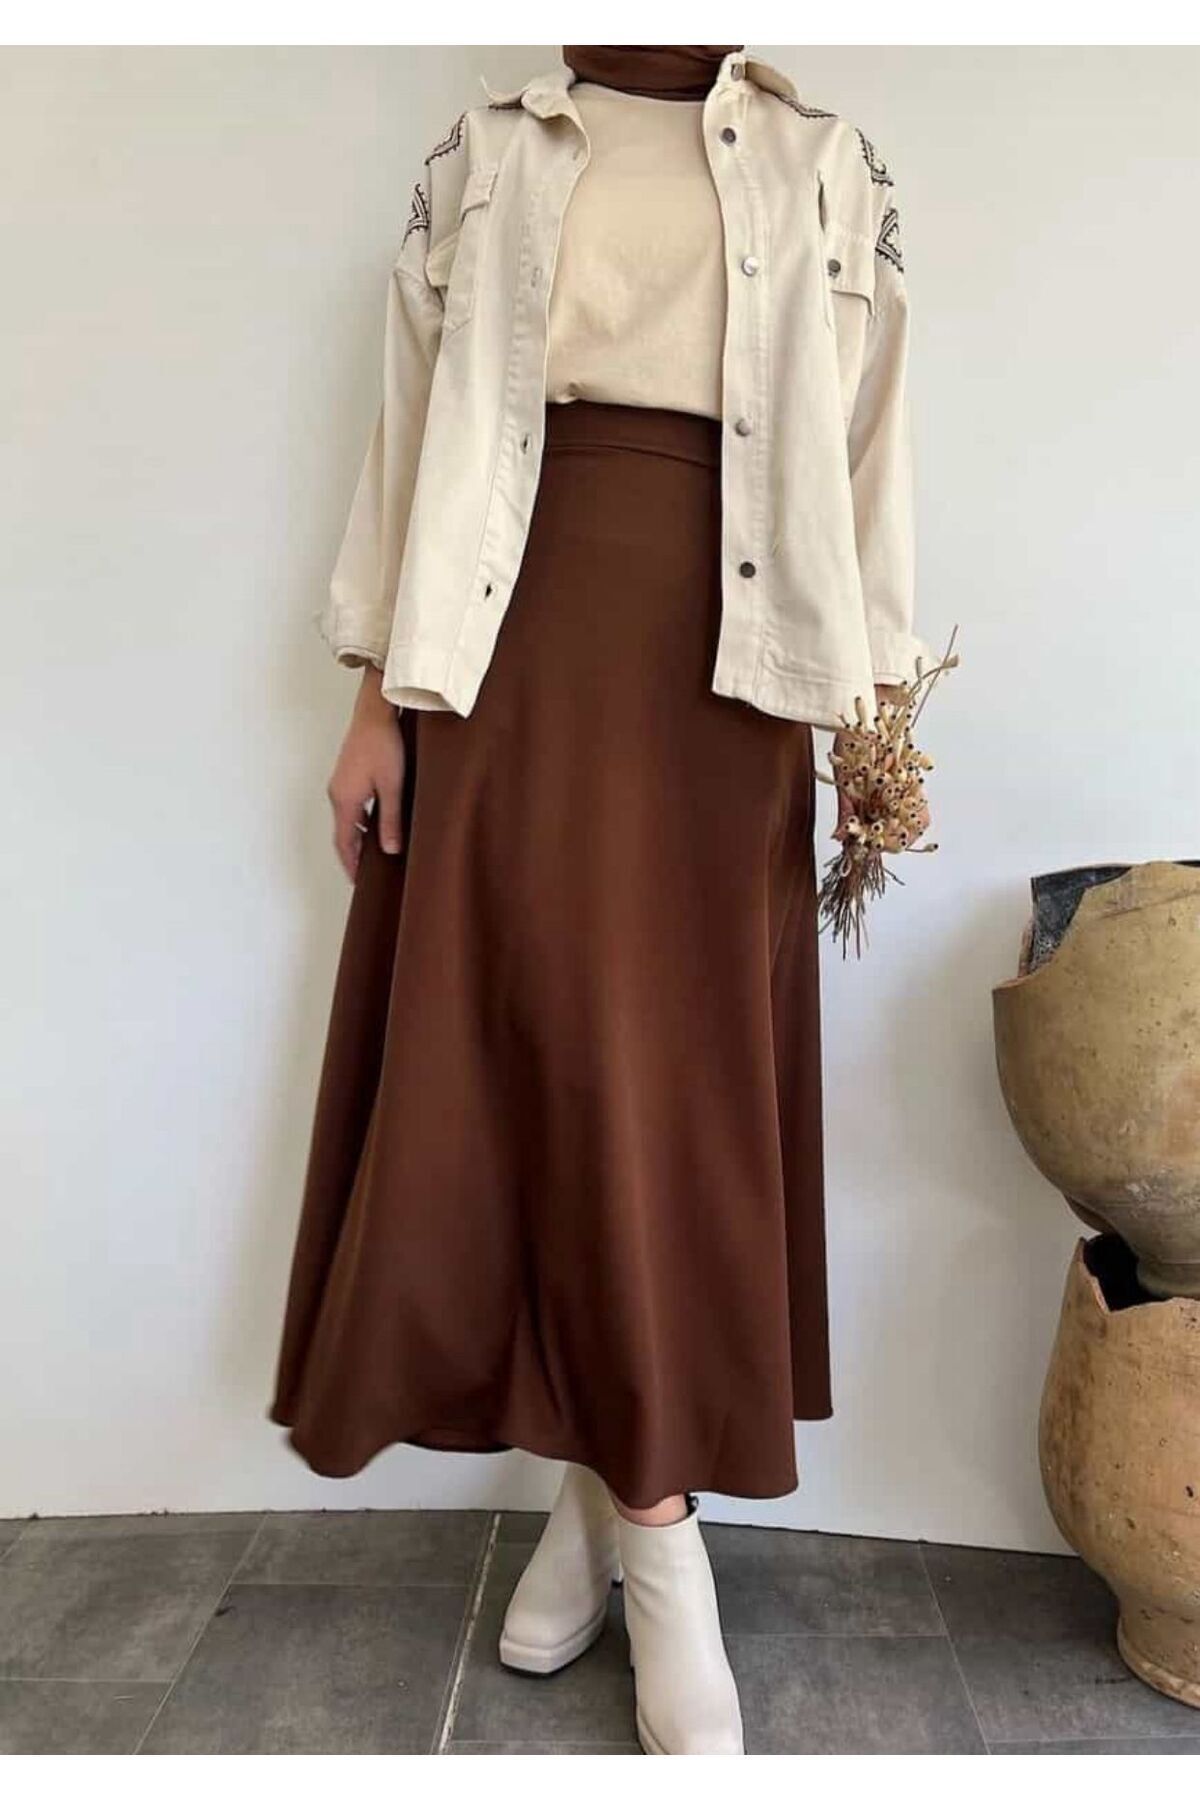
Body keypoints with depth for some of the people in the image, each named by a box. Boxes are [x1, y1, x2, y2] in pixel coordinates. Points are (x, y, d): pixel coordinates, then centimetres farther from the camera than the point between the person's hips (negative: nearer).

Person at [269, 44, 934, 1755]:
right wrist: (377, 692, 2)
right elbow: (411, 425, 10)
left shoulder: (830, 168, 16)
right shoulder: (481, 158, 17)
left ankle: (628, 1486, 12)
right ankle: (633, 1500, 14)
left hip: (718, 652, 0)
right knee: (510, 1050, -3)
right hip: (511, 636, 1)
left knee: (672, 1056, -4)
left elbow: (870, 443, 10)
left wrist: (880, 700, 1)